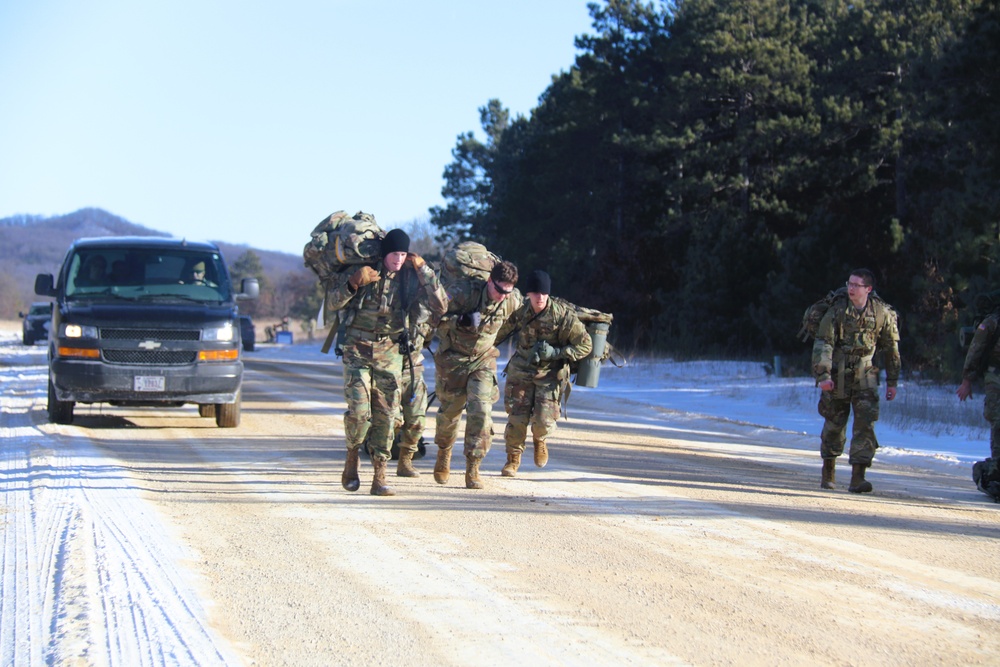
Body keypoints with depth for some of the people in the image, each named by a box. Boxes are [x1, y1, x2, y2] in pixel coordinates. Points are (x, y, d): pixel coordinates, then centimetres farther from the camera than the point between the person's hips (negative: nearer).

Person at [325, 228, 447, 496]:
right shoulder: (365, 270, -3)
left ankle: (379, 477, 4)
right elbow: (333, 302, -2)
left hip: (390, 353, 2)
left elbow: (440, 306, -7)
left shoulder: (410, 277, 0)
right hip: (357, 350, -2)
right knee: (359, 411, -12)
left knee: (386, 415, -1)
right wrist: (353, 283, -21)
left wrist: (424, 271, -12)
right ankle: (352, 457, 14)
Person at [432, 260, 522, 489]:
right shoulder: (463, 292, -23)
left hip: (483, 361, 2)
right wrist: (461, 321, -33)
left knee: (481, 413, -16)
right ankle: (444, 454, 40)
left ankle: (473, 469, -9)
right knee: (449, 412, 11)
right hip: (452, 359, -2)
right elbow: (435, 317, -19)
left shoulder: (512, 302, -10)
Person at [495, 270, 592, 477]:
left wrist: (555, 353, -22)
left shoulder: (563, 315, -17)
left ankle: (540, 440, 25)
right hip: (521, 371, 2)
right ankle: (513, 460, 16)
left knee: (543, 422, -12)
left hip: (549, 373, -2)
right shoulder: (519, 313, -7)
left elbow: (585, 345, -12)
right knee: (517, 418, -5)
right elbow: (499, 333, 13)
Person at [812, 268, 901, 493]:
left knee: (865, 424, -13)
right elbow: (823, 343, -9)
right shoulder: (837, 310, -6)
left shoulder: (882, 313, -2)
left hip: (865, 377, 0)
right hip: (837, 377, 0)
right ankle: (828, 471, 29)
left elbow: (891, 348, 8)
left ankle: (857, 477, -14)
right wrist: (823, 375, -18)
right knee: (834, 424, 9)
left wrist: (892, 381, 9)